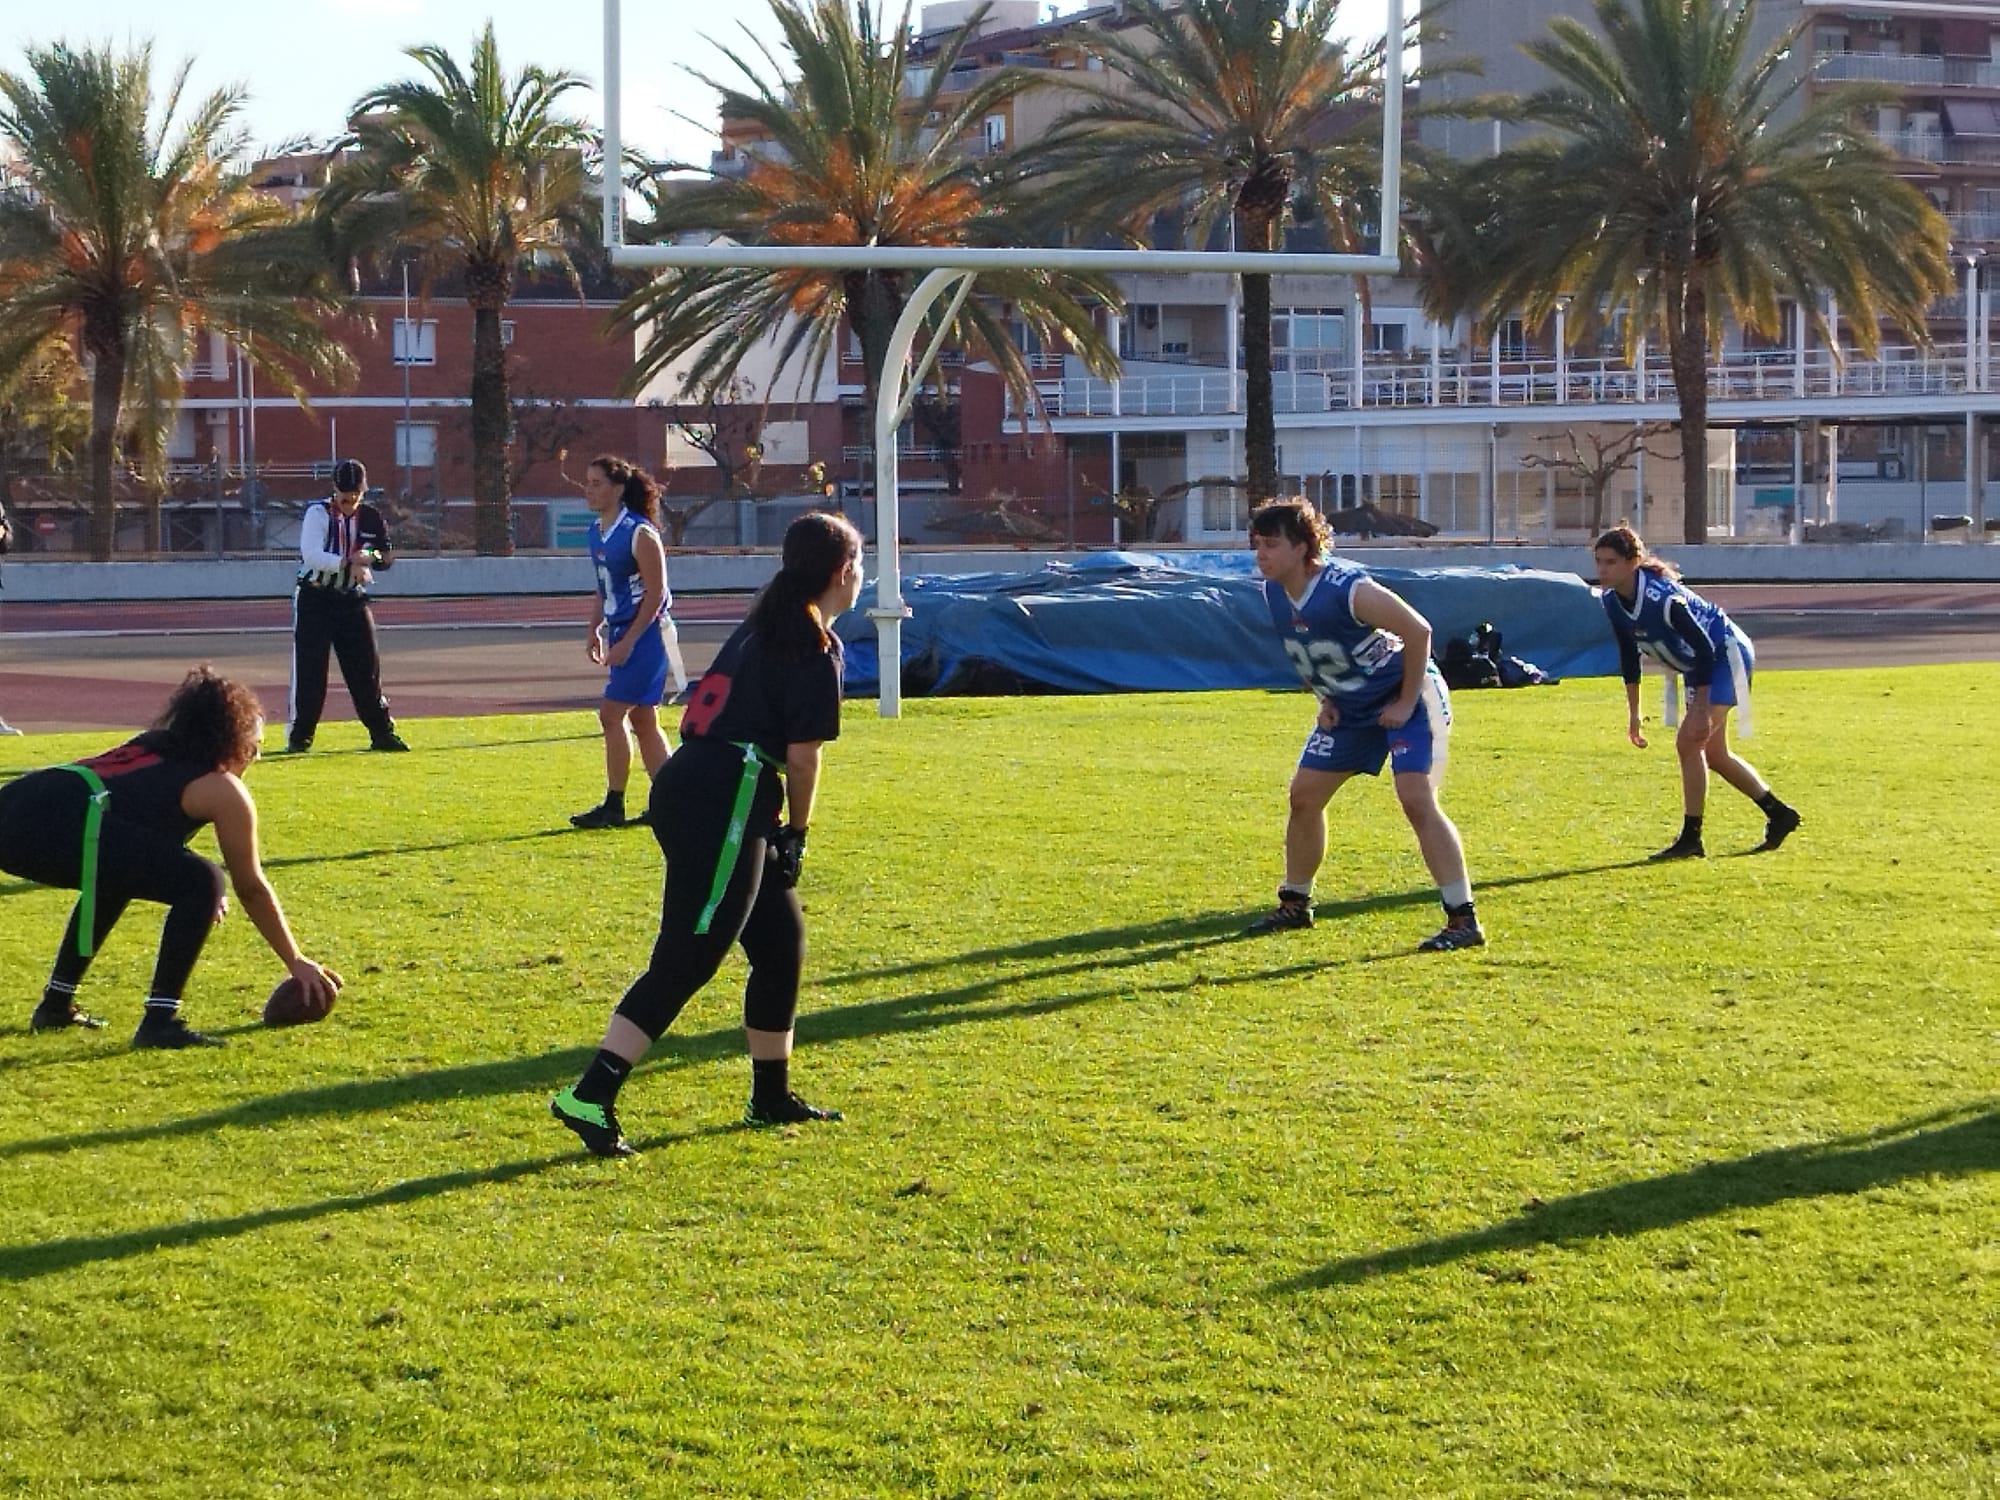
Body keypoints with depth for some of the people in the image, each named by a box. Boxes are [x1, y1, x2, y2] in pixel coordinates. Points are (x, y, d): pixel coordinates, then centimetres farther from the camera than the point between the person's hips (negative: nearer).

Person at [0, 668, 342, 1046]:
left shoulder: (152, 746, 32)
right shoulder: (224, 790, 12)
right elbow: (252, 890, 18)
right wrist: (297, 963, 28)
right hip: (58, 826, -9)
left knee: (115, 875, 36)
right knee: (199, 885, -1)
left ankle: (55, 1005, 37)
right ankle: (160, 1022, -4)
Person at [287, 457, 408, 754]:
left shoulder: (370, 518, 3)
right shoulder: (318, 513, -10)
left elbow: (384, 558, 10)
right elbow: (311, 555, -23)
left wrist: (377, 558, -13)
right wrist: (349, 562, -30)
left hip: (351, 600, 4)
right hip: (315, 599, -4)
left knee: (367, 667, 3)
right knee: (309, 670, -4)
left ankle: (382, 732, 10)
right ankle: (299, 736, 5)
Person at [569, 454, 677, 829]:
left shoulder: (639, 533, -16)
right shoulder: (597, 531, 10)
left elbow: (655, 594, -17)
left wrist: (627, 642, -19)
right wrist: (595, 631, 12)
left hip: (643, 634, -9)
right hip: (620, 633, 9)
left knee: (611, 714, -10)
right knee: (642, 720, 11)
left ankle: (613, 805, -5)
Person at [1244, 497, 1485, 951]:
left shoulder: (1347, 588, -29)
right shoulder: (1273, 594, -5)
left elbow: (1418, 632, -24)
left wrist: (1406, 704, -20)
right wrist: (1324, 699, 7)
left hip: (1406, 698, -8)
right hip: (1349, 708, 8)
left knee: (1416, 799, -20)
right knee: (1303, 796, 9)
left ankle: (1463, 920, -17)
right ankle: (1294, 904, 27)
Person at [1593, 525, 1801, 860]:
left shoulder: (1660, 596, -32)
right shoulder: (1611, 600, -8)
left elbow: (1704, 647, -29)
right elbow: (1628, 656, 5)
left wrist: (1701, 709, -27)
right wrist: (1633, 713, 6)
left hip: (1727, 654, -9)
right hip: (1699, 665, 9)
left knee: (1689, 742, -18)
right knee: (1713, 754, 15)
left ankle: (1690, 838, -11)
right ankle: (1779, 815, 31)